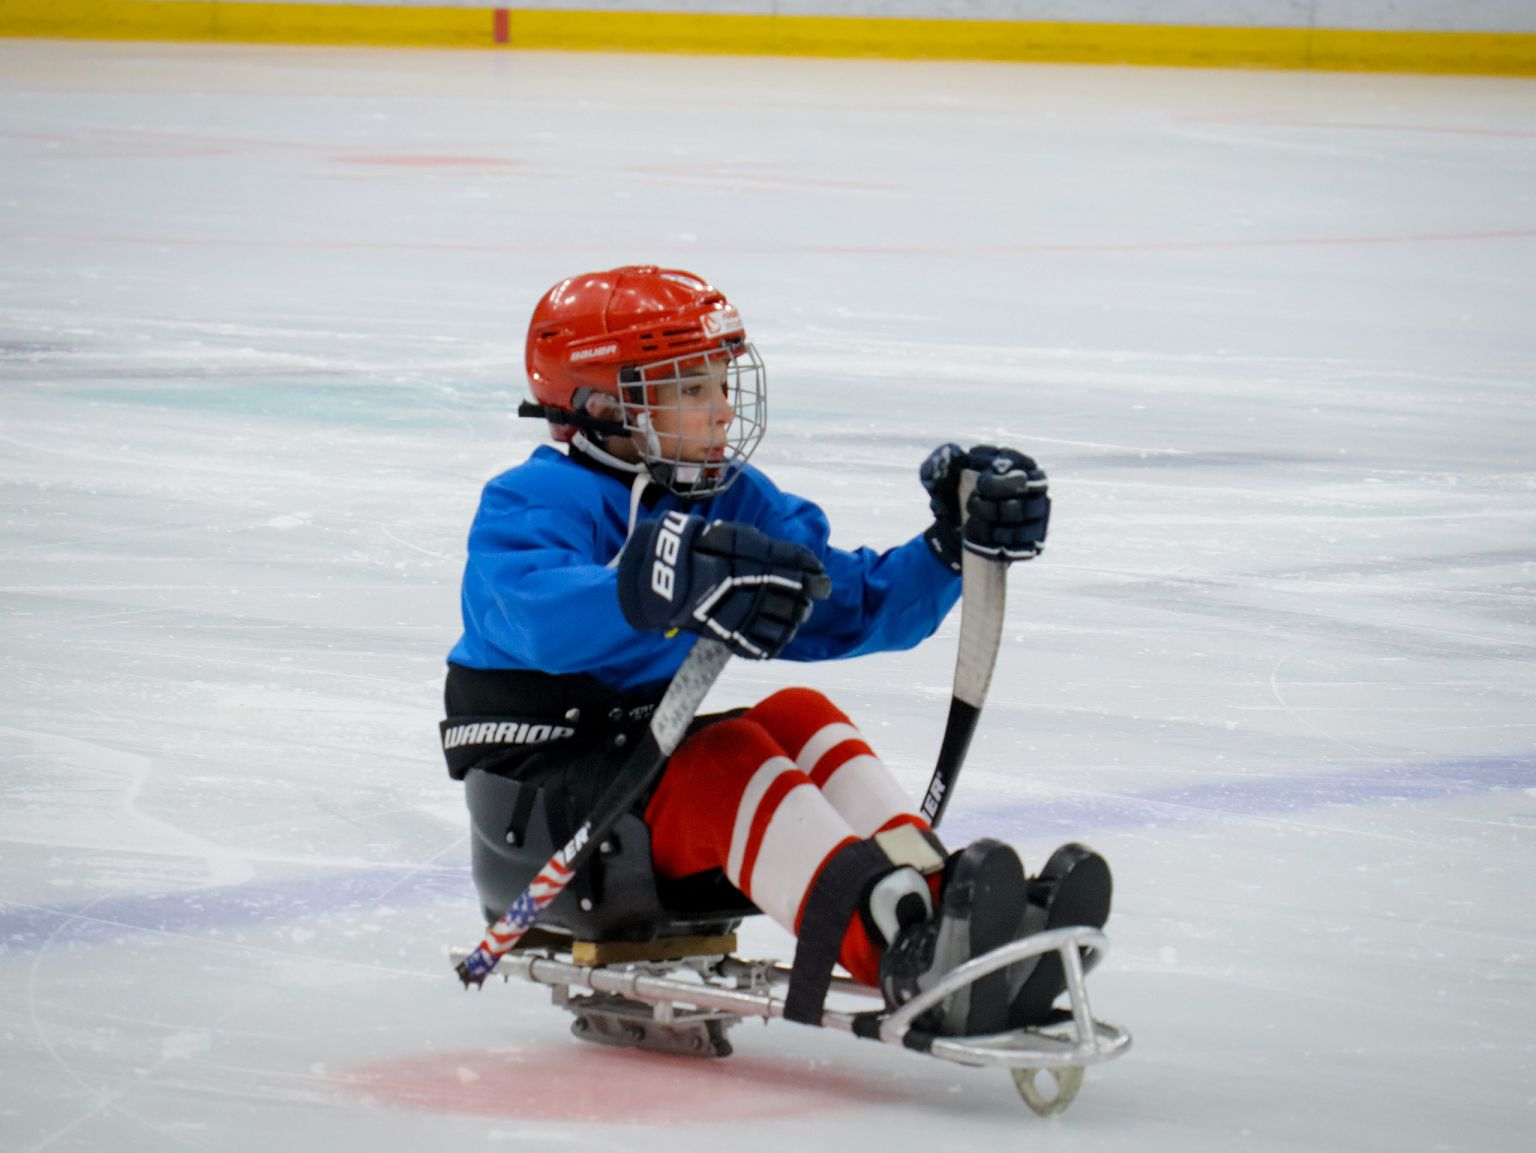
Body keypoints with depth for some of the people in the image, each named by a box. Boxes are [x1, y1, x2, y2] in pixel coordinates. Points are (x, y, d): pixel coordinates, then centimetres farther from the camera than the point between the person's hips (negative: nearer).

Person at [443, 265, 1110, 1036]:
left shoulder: (737, 504, 12)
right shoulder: (533, 504, -11)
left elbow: (852, 607, 7)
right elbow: (538, 615, -34)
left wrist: (955, 545, -11)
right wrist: (668, 584, -53)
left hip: (655, 760, 7)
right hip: (543, 795, -7)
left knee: (801, 718, -19)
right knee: (728, 756, -31)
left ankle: (935, 903, -38)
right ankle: (906, 960, -56)